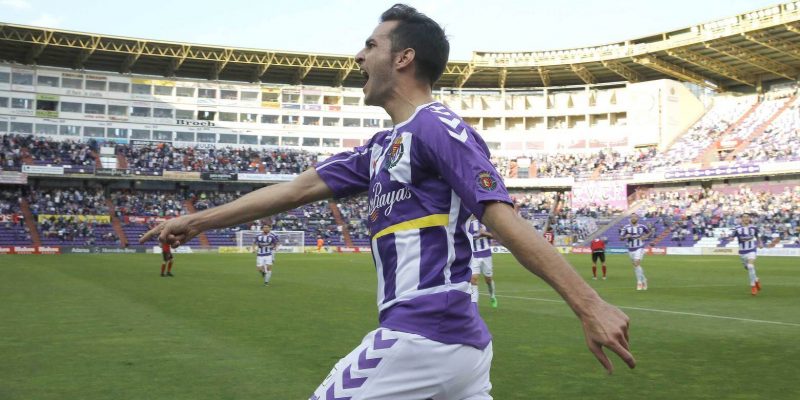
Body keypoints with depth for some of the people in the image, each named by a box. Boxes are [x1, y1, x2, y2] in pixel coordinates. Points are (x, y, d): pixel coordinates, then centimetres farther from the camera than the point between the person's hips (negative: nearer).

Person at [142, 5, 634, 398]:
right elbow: (299, 188, 21)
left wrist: (590, 304, -24)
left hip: (422, 334, -9)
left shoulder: (438, 126, -8)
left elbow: (505, 222, -17)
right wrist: (199, 221, 24)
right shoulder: (382, 147, 19)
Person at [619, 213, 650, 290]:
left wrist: (644, 237, -1)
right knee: (636, 266, 10)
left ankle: (639, 282, -9)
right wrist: (626, 236, -22)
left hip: (639, 248, -3)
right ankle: (644, 280, 28)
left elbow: (649, 232, 18)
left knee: (637, 264, -17)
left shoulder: (642, 227, 0)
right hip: (631, 249, 3)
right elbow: (621, 237, -2)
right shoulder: (626, 227, -2)